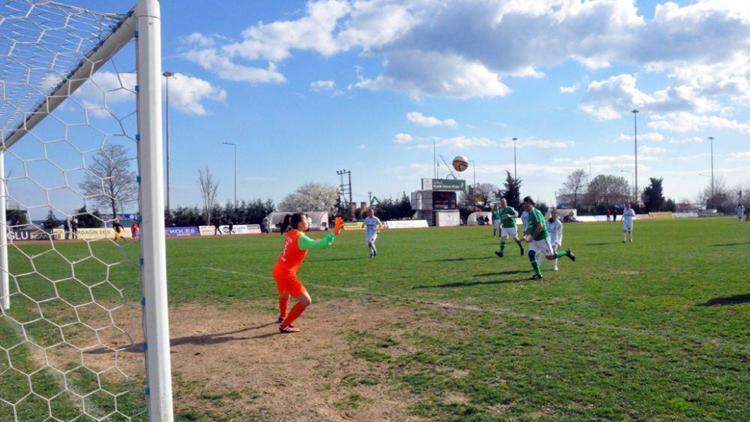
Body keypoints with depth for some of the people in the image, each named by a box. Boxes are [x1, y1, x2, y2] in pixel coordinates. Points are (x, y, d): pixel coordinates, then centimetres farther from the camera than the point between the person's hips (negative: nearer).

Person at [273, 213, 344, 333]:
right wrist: (334, 233, -37)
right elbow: (319, 245, -36)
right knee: (306, 301, -7)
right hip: (286, 274, -9)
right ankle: (284, 326, -2)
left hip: (278, 270, 9)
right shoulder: (301, 238, -22)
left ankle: (282, 316, 63)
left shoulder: (290, 233, 3)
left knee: (284, 295, 36)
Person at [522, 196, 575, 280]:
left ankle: (567, 253, 22)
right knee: (531, 254, -5)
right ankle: (538, 274, 1)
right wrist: (527, 231, 5)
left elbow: (540, 226, -27)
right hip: (535, 240, 9)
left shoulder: (535, 212, -19)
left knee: (550, 257, 2)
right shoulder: (530, 213, 11)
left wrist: (533, 236, -19)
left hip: (542, 238, -9)